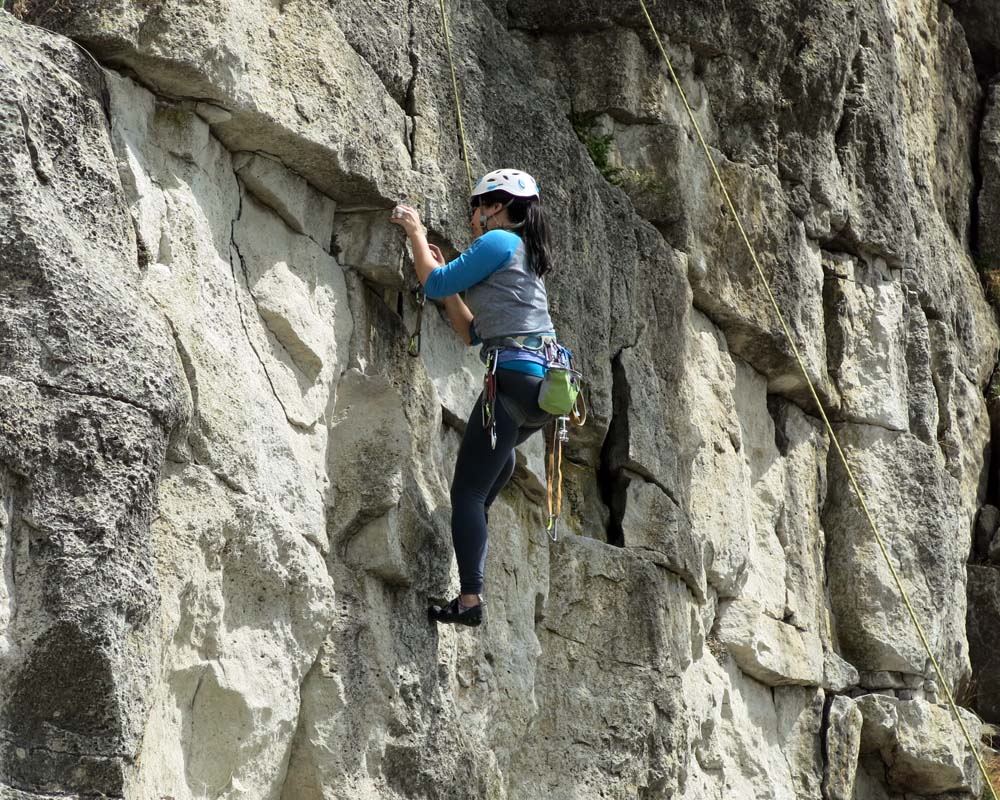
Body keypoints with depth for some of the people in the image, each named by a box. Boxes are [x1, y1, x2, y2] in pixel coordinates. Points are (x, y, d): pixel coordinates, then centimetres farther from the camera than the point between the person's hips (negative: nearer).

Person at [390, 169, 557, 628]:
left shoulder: (500, 242, 0)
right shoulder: (525, 257, 28)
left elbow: (435, 284, -1)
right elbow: (472, 334, 29)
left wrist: (416, 233, 13)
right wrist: (445, 274, 30)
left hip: (514, 376, -9)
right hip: (546, 380, 9)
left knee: (468, 489, -10)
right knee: (499, 449, 40)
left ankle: (470, 598, -20)